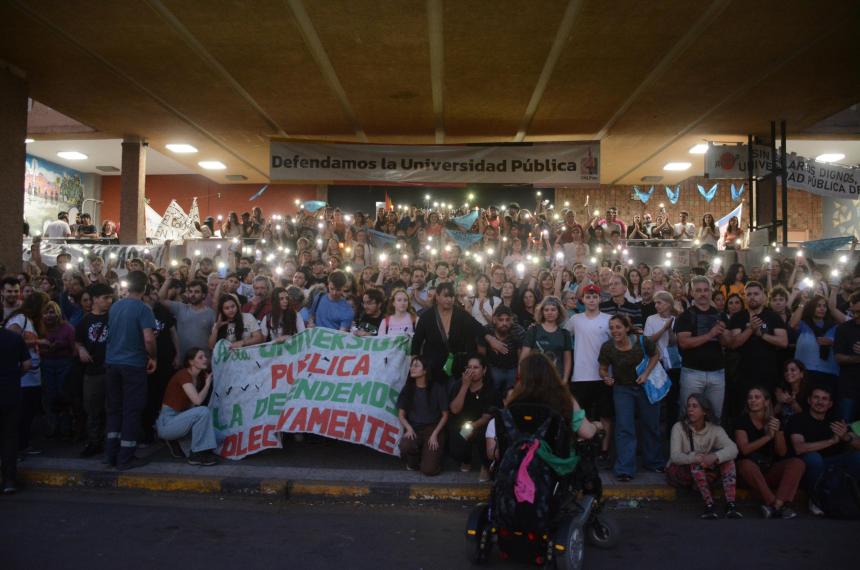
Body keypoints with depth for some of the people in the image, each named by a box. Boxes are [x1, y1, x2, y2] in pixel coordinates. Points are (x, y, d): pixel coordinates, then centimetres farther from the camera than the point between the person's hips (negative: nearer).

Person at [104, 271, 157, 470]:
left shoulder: (114, 306, 7)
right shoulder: (143, 308, -13)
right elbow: (148, 339, -21)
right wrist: (153, 357, -6)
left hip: (113, 362, 6)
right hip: (134, 364, -6)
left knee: (115, 408, 15)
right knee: (132, 410, 2)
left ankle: (111, 453, 18)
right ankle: (125, 458, 6)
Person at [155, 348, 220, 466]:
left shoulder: (199, 377, 7)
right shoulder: (183, 375, -17)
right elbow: (197, 400, -29)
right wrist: (207, 384, -14)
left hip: (179, 419, 9)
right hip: (166, 423, -9)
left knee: (214, 434, -1)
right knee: (203, 411, -29)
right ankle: (196, 455, -17)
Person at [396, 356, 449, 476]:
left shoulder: (437, 388, -5)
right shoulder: (408, 389, 3)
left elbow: (445, 415, 0)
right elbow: (401, 415, 6)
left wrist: (435, 434, -11)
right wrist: (409, 428, -13)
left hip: (433, 428, -2)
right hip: (414, 428, 2)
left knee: (429, 470, -19)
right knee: (405, 446, -35)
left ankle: (432, 454, 18)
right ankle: (413, 462, 3)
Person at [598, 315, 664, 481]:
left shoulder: (642, 341, -22)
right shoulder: (607, 347, -19)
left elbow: (655, 355, -2)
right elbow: (603, 369, -3)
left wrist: (646, 373, -15)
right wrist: (606, 377, -25)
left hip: (645, 386, 1)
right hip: (622, 389, 0)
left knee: (651, 425, 14)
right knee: (624, 429, -7)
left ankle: (654, 462, 36)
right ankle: (624, 470, -1)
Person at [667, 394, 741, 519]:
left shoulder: (715, 429, -5)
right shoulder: (679, 427, -12)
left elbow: (733, 449, -24)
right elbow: (675, 456, -25)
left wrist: (714, 457, -45)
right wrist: (695, 458, -46)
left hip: (705, 473, 3)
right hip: (679, 473, -3)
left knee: (727, 457, -21)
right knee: (695, 461, -34)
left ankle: (730, 504, -32)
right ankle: (709, 504, -38)